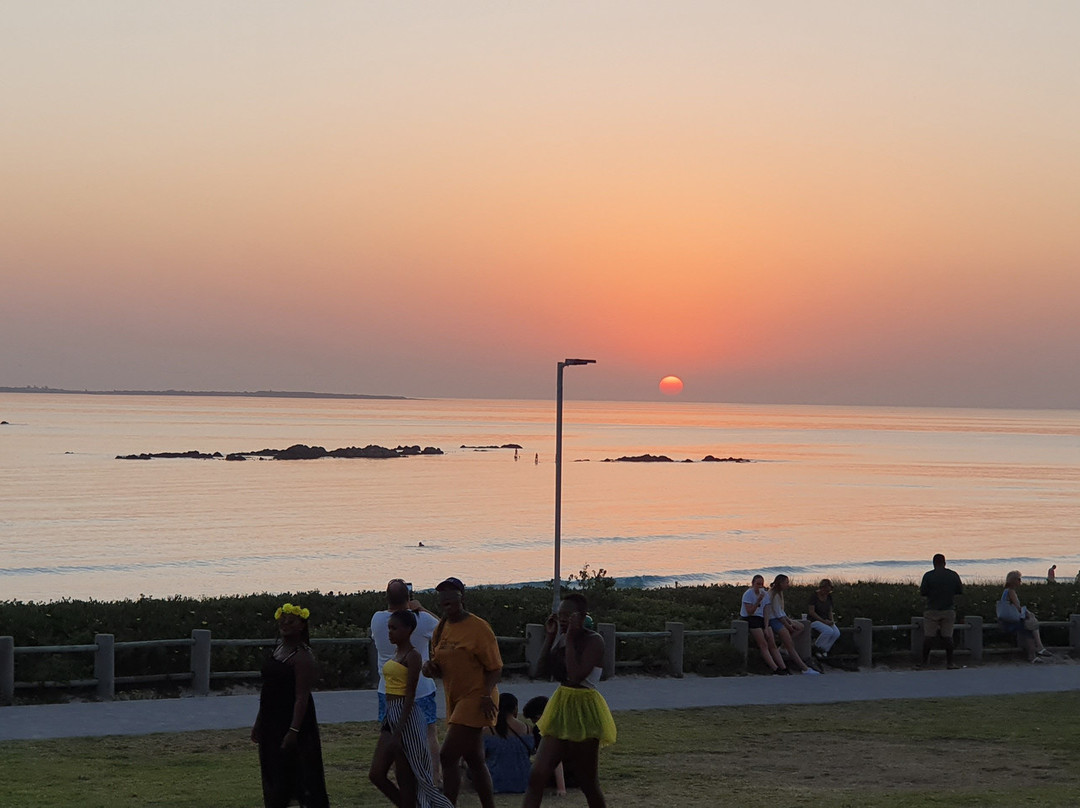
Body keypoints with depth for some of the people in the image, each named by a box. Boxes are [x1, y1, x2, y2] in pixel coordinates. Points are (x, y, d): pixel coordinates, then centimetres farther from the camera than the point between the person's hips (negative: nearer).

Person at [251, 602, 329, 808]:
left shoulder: (302, 657, -16)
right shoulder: (278, 648, 11)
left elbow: (302, 697, -21)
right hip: (272, 722, 9)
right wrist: (259, 722, 19)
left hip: (294, 720, -9)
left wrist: (293, 731, -27)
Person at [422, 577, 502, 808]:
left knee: (448, 757, -15)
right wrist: (431, 667, -3)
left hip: (475, 700, -8)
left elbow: (495, 668, -11)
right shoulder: (441, 629, 11)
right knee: (474, 760, 13)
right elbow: (441, 668, 20)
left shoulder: (478, 628, -12)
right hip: (456, 701, 8)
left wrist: (487, 695, -25)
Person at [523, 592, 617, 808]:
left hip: (584, 713, -7)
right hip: (561, 709, 7)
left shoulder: (594, 641, -13)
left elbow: (576, 675, -24)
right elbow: (544, 668, 4)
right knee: (537, 775, -5)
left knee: (588, 783, 4)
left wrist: (569, 639, -21)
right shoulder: (561, 638, 9)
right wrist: (550, 636, -1)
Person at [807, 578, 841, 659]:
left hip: (826, 620, 6)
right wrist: (823, 621, -19)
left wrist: (831, 621, -4)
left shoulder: (829, 597, 9)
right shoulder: (814, 596, -11)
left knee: (837, 633, -23)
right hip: (815, 620, -6)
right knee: (829, 631, -34)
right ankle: (816, 648, -12)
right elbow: (811, 612, -15)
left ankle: (824, 649, -5)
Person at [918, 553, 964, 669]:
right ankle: (949, 662, 2)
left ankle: (924, 661, 4)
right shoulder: (953, 575, 0)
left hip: (932, 611, -2)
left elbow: (923, 592, -9)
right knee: (947, 637, 4)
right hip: (949, 611, 2)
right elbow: (960, 591, 5)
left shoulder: (928, 576, -7)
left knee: (928, 636, 2)